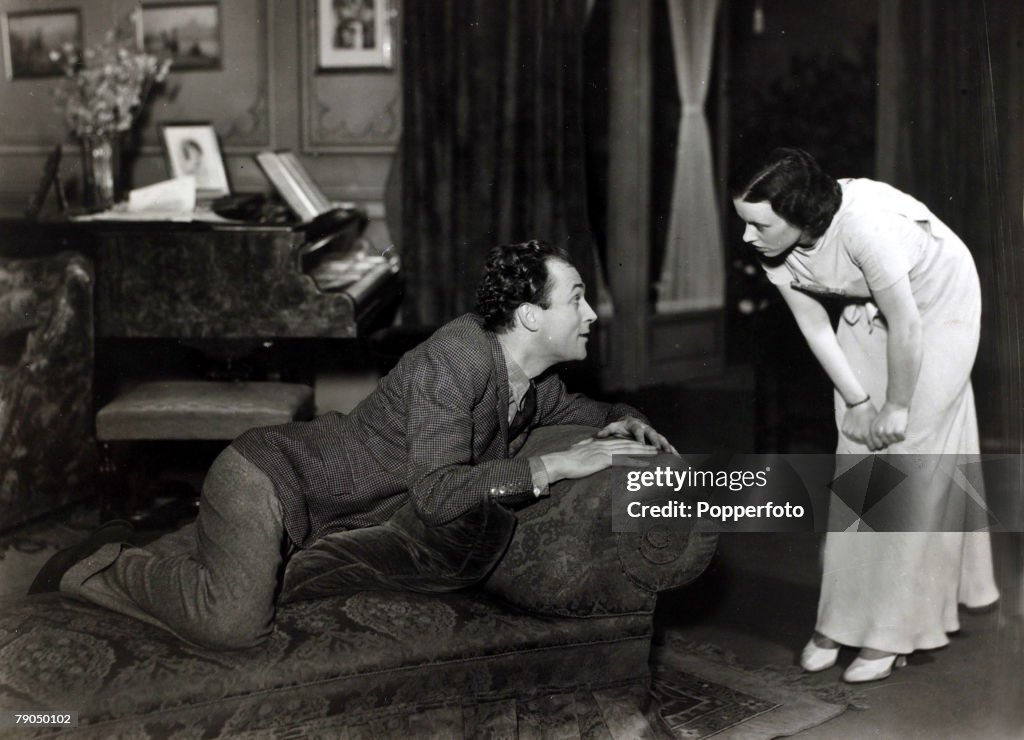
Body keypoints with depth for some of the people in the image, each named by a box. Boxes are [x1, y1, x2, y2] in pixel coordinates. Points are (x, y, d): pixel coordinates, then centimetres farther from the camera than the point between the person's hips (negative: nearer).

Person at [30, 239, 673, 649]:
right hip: (270, 476, -9)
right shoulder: (458, 357, -27)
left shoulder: (535, 382, 0)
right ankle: (100, 568, -2)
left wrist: (618, 418, 3)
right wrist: (553, 466, -33)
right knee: (235, 623, -26)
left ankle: (136, 553, 32)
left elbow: (567, 405, 26)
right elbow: (435, 493, -36)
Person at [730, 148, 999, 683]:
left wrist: (896, 407, -18)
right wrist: (856, 401, -5)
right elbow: (815, 327, -7)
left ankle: (892, 633, -1)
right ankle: (841, 619, 8)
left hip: (937, 303, -6)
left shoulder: (865, 224, -40)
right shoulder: (774, 249, -20)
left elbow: (907, 325, -30)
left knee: (913, 453, -7)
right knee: (855, 451, 2)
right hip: (868, 311, 6)